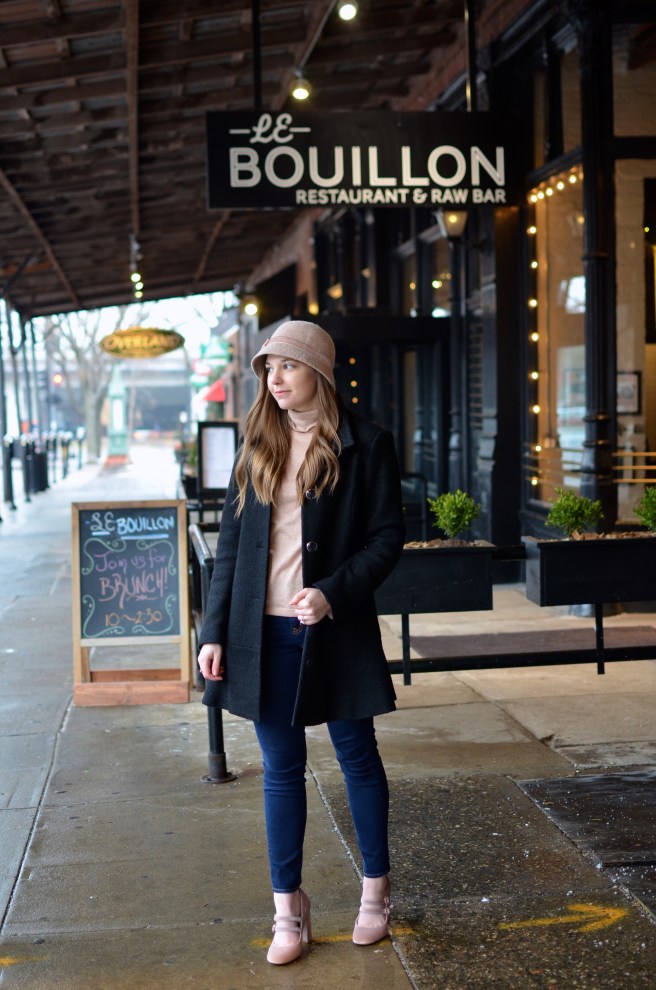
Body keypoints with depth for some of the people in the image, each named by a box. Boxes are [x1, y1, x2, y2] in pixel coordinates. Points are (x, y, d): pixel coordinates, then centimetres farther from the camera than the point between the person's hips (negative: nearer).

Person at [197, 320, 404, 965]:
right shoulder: (256, 448, 8)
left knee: (357, 757, 11)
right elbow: (231, 544, 8)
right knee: (281, 768, 9)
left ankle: (375, 891, 29)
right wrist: (214, 632, 3)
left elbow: (387, 537, -6)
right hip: (264, 633, 3)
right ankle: (288, 911, 20)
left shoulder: (365, 445, -4)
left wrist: (333, 593, -19)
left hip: (335, 632, -3)